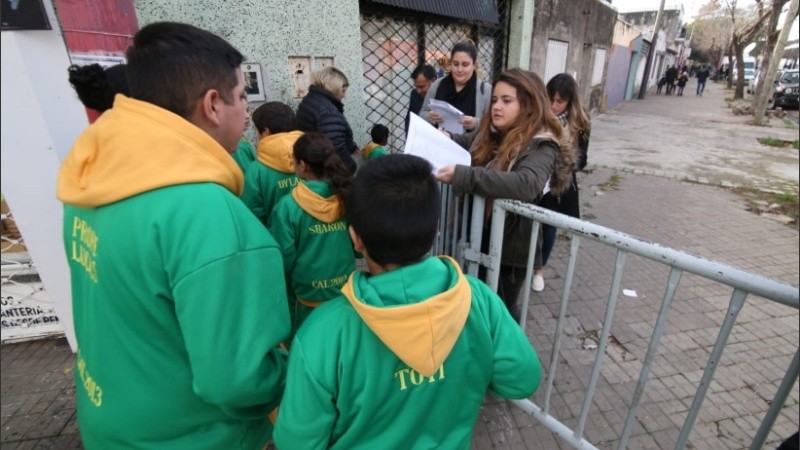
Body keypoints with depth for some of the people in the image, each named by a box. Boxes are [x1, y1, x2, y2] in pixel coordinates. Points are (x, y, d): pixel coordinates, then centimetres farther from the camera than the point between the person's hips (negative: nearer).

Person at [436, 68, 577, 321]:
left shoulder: (541, 147, -20)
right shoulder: (492, 134, 2)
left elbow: (526, 185, -39)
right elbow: (466, 142, 19)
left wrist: (462, 176, -44)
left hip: (510, 246, -7)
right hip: (480, 237, 7)